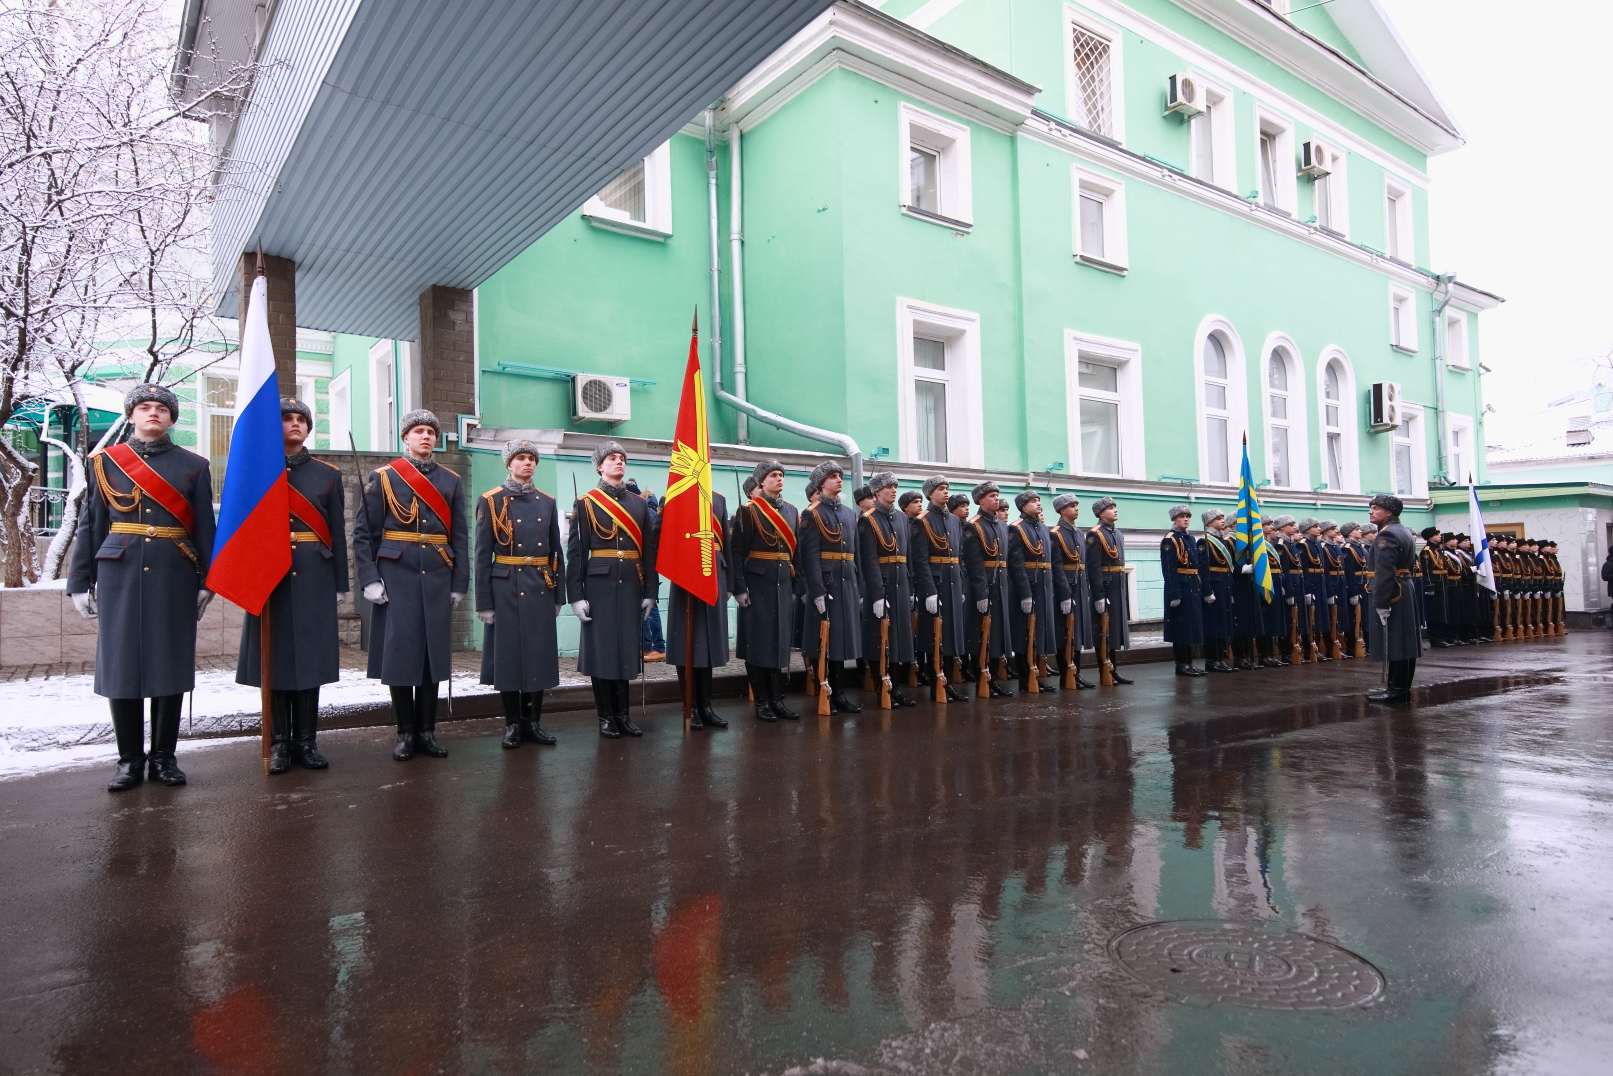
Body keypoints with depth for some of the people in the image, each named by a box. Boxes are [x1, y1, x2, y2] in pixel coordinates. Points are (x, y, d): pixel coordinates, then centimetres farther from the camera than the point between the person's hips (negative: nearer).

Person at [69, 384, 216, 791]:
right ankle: (130, 759, 12)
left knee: (171, 663, 2)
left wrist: (206, 581, 0)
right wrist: (80, 583, 4)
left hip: (174, 577, 0)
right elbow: (90, 526, 8)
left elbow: (204, 528, 5)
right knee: (120, 662, 1)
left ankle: (164, 757, 12)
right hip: (119, 575, 1)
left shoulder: (193, 466, 7)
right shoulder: (105, 462, 9)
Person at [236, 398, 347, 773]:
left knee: (310, 656, 2)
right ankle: (279, 743, 9)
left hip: (314, 578, 1)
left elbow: (337, 532, 8)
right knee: (274, 656, 1)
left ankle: (306, 741, 10)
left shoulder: (328, 474, 10)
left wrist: (340, 583, 5)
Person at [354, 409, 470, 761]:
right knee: (399, 652, -1)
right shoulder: (381, 478, 4)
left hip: (437, 578, 2)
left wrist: (459, 583, 3)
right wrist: (369, 579, -9)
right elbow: (364, 533, 0)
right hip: (396, 576, -2)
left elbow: (460, 536, 8)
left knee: (433, 652, 5)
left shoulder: (451, 481, 11)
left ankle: (427, 732, 15)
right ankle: (405, 733, 10)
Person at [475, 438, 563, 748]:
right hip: (506, 590, -3)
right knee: (508, 655, 2)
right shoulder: (491, 501, -1)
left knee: (539, 654, 7)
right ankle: (512, 724, 14)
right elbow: (483, 555, -4)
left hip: (541, 590, 4)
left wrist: (558, 595, 9)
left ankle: (533, 722, 17)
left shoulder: (547, 502, 10)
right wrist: (484, 602, -8)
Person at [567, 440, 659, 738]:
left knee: (626, 648, 8)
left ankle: (623, 715, 17)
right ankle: (606, 717, 12)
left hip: (631, 587, 3)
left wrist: (650, 591, 4)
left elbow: (649, 551, 9)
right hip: (600, 586, -3)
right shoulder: (585, 503, 1)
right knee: (601, 649, 2)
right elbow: (575, 552, -4)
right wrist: (576, 595, -10)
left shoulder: (640, 504, 12)